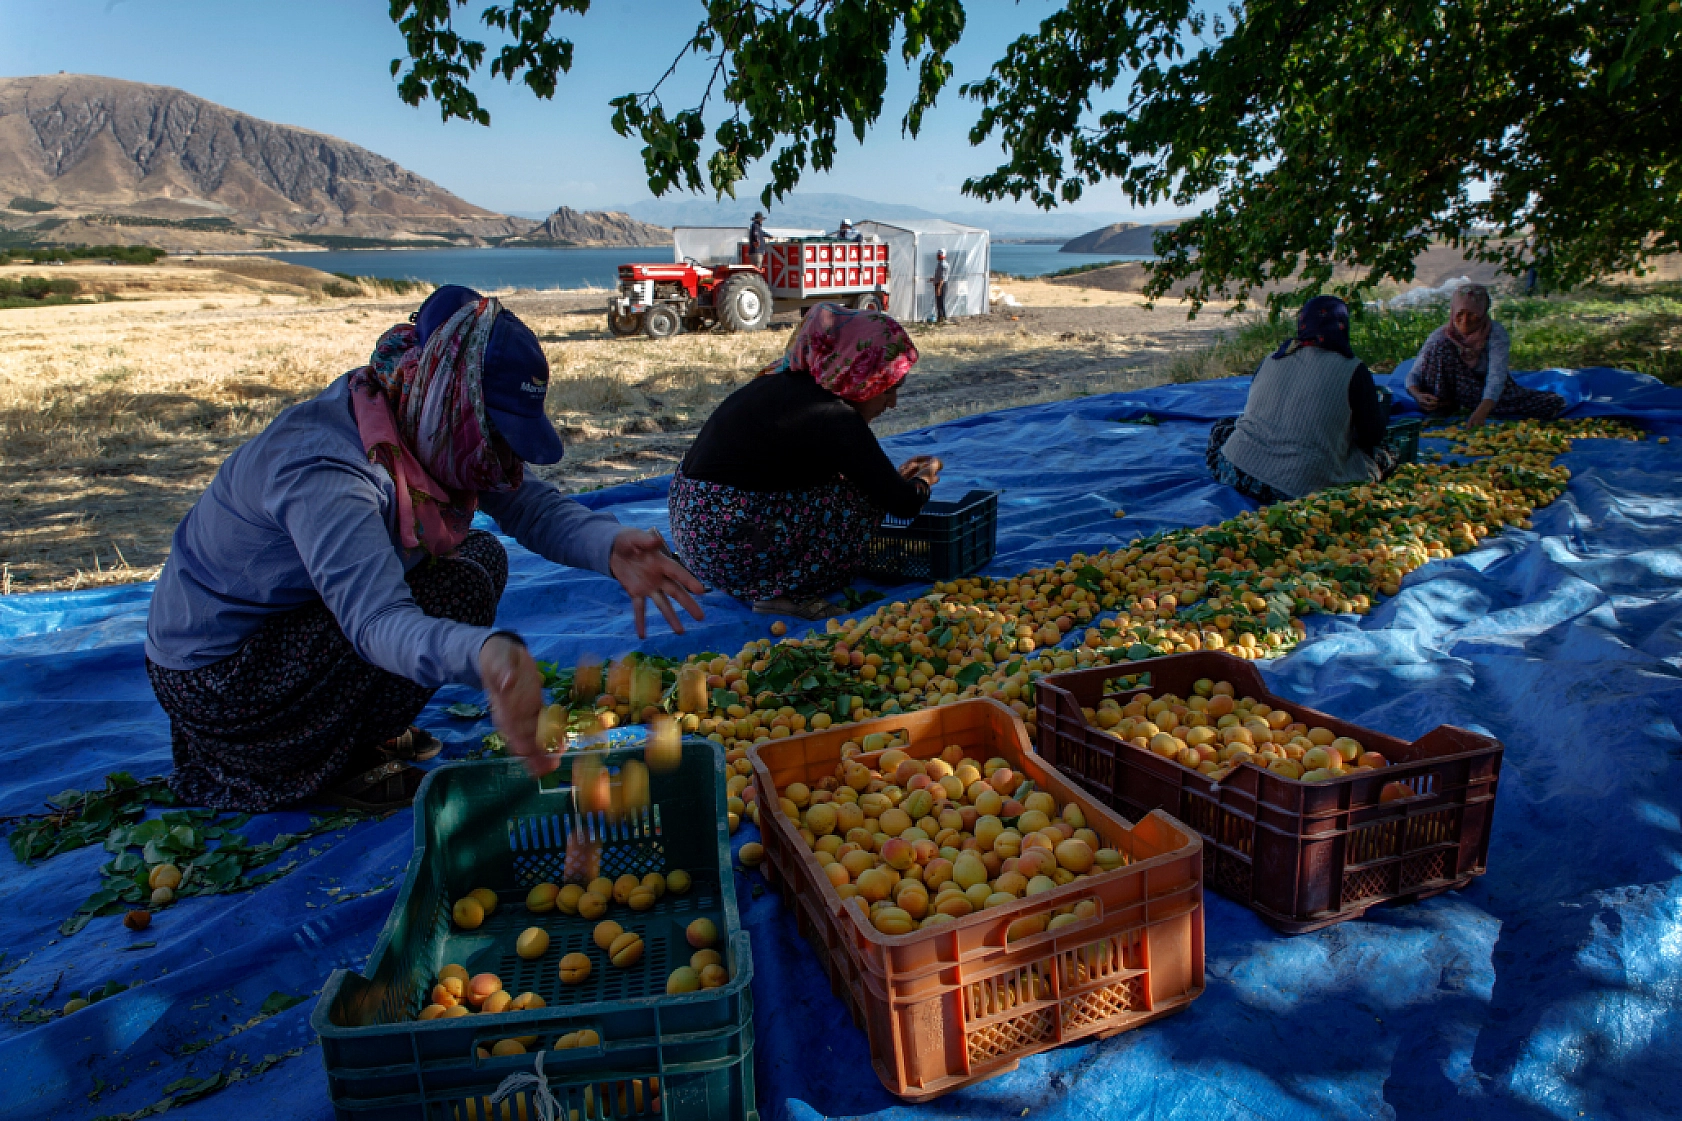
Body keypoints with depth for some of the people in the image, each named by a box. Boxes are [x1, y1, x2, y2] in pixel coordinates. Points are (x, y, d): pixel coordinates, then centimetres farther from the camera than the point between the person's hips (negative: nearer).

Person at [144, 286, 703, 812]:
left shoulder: (422, 425, -8)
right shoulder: (324, 473, -33)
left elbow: (531, 503, -9)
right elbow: (376, 620, -45)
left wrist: (611, 547, -30)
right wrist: (484, 654, -66)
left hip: (283, 618, 9)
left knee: (480, 553, 1)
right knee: (459, 588, -22)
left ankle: (363, 729, 11)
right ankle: (331, 766, -3)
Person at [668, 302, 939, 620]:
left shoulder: (785, 381, 10)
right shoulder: (834, 418, -17)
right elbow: (904, 505, -11)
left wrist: (897, 475, 23)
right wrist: (923, 480, 12)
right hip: (729, 551, -9)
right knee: (864, 498, -4)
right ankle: (785, 593, 0)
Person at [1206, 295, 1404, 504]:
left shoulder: (1270, 360, 12)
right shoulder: (1353, 370, -2)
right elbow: (1372, 436, 4)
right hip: (1299, 488, -4)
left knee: (1222, 426, 35)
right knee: (1391, 454, 17)